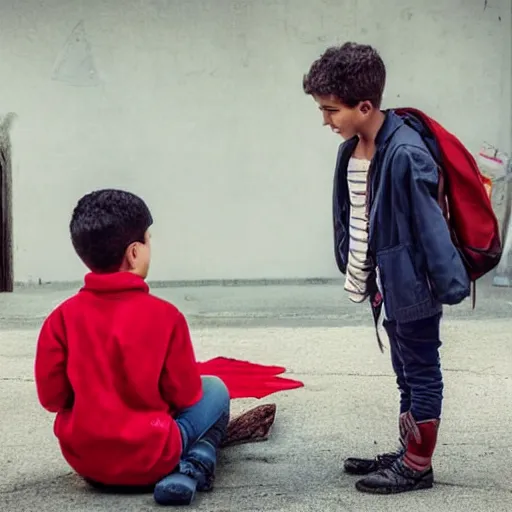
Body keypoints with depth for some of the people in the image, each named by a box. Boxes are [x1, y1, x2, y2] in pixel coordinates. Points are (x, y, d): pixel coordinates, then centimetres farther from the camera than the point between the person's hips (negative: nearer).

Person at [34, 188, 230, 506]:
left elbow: (51, 397, -3)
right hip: (148, 460, -4)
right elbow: (185, 395, -6)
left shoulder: (63, 316, -8)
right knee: (215, 389, 16)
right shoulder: (165, 315, -15)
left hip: (83, 459, 5)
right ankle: (196, 466, -3)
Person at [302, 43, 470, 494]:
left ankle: (418, 466, 19)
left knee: (422, 372, 6)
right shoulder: (351, 151, 3)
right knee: (406, 371, 19)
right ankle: (409, 453, 33)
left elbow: (431, 224, -22)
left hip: (414, 285, -8)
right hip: (388, 283, 8)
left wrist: (451, 284, -20)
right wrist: (353, 269, 15)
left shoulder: (405, 154, -23)